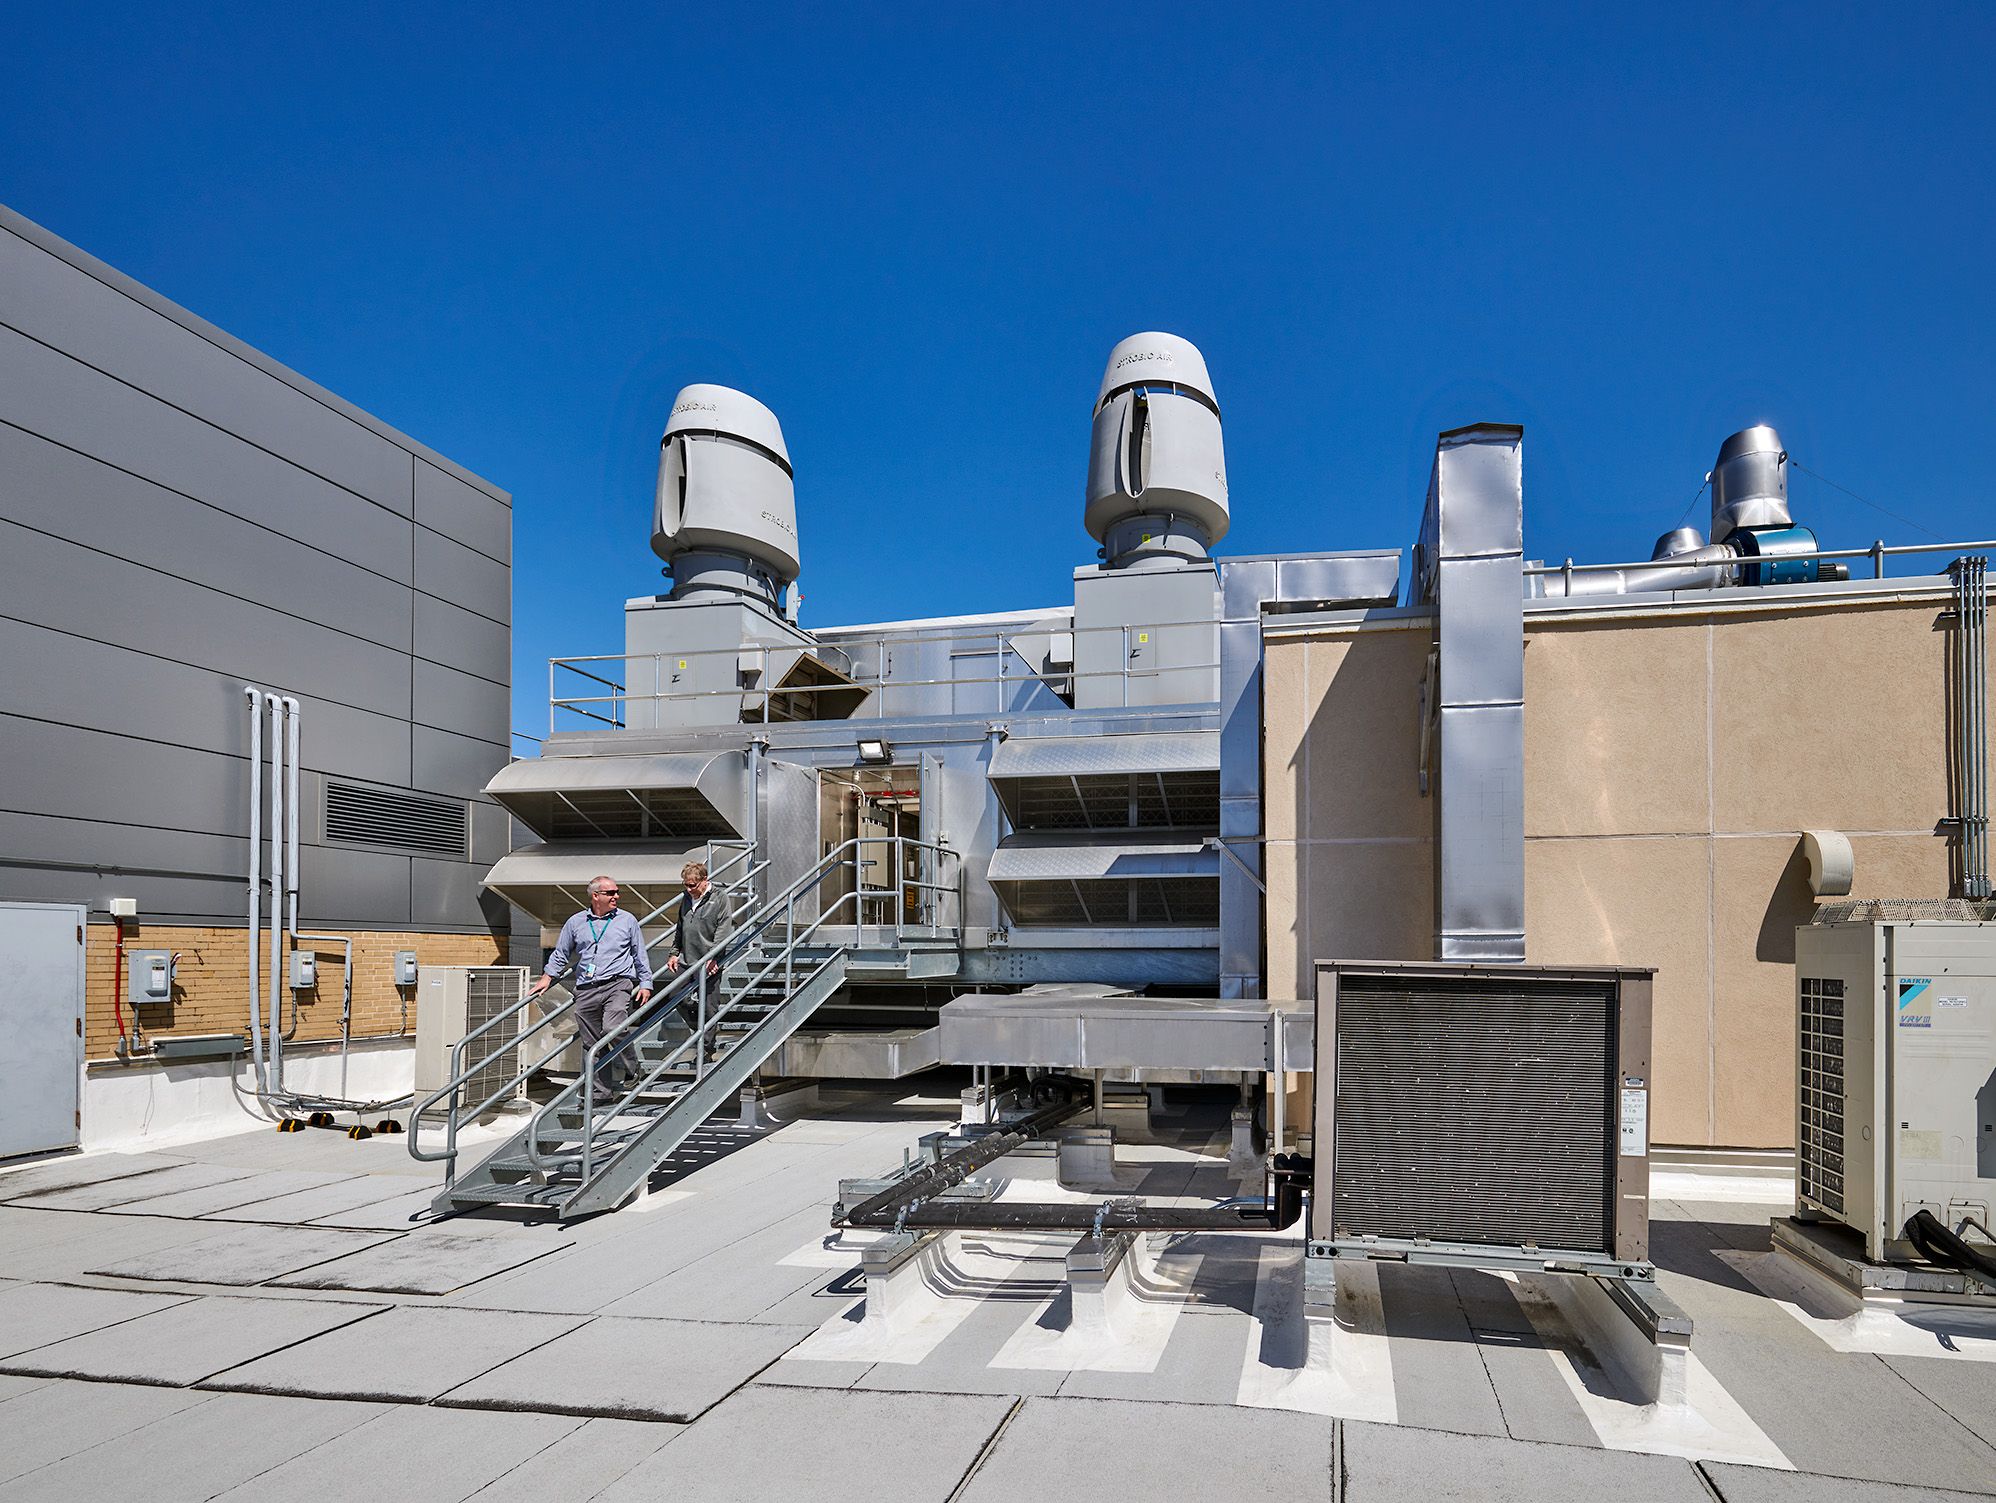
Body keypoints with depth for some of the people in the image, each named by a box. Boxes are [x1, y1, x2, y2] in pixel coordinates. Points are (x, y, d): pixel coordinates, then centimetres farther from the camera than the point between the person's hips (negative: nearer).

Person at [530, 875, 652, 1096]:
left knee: (612, 1030, -24)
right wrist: (548, 976, 18)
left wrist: (646, 984, 7)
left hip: (618, 984, -3)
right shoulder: (575, 922, 12)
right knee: (591, 1044, 2)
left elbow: (640, 955, 12)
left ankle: (631, 1067, -2)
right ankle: (600, 1090, 9)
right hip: (586, 991, 3)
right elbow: (561, 954, 24)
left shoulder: (627, 920, 9)